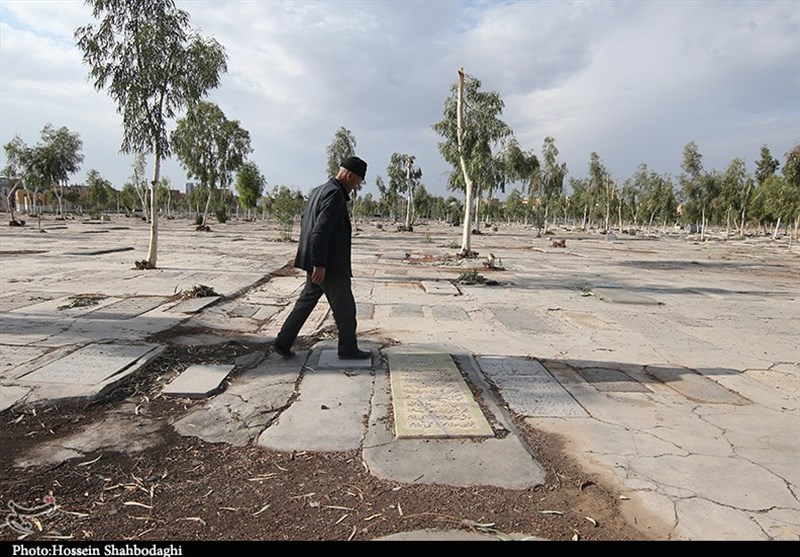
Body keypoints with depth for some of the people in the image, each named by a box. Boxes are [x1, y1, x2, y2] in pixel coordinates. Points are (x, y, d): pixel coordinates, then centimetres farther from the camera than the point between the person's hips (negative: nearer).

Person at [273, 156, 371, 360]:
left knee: (306, 301, 16)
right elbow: (320, 231, -25)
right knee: (345, 307, 5)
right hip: (330, 265, -10)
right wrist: (319, 264, -24)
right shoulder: (334, 194, -18)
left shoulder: (318, 191, 13)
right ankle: (348, 349, 18)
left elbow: (303, 221, 22)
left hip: (317, 261, 10)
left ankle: (283, 342, 18)